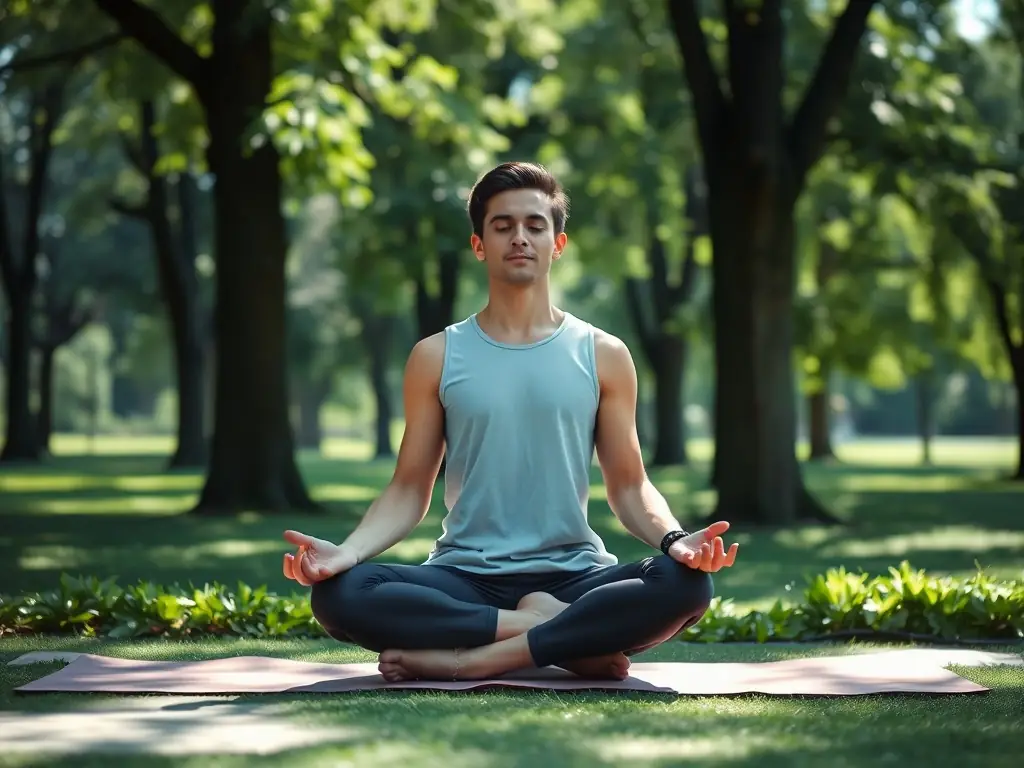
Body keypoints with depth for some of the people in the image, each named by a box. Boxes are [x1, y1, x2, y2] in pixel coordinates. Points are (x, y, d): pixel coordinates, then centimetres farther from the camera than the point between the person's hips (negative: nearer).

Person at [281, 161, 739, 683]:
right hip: (464, 579, 0)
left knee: (684, 584, -32)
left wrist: (673, 538, -14)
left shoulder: (603, 356, 9)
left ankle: (468, 659, -28)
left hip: (573, 575, 0)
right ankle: (570, 639, -23)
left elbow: (628, 486, 9)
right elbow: (409, 490, 8)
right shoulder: (436, 358, 9)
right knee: (338, 594, -30)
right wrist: (347, 551, -12)